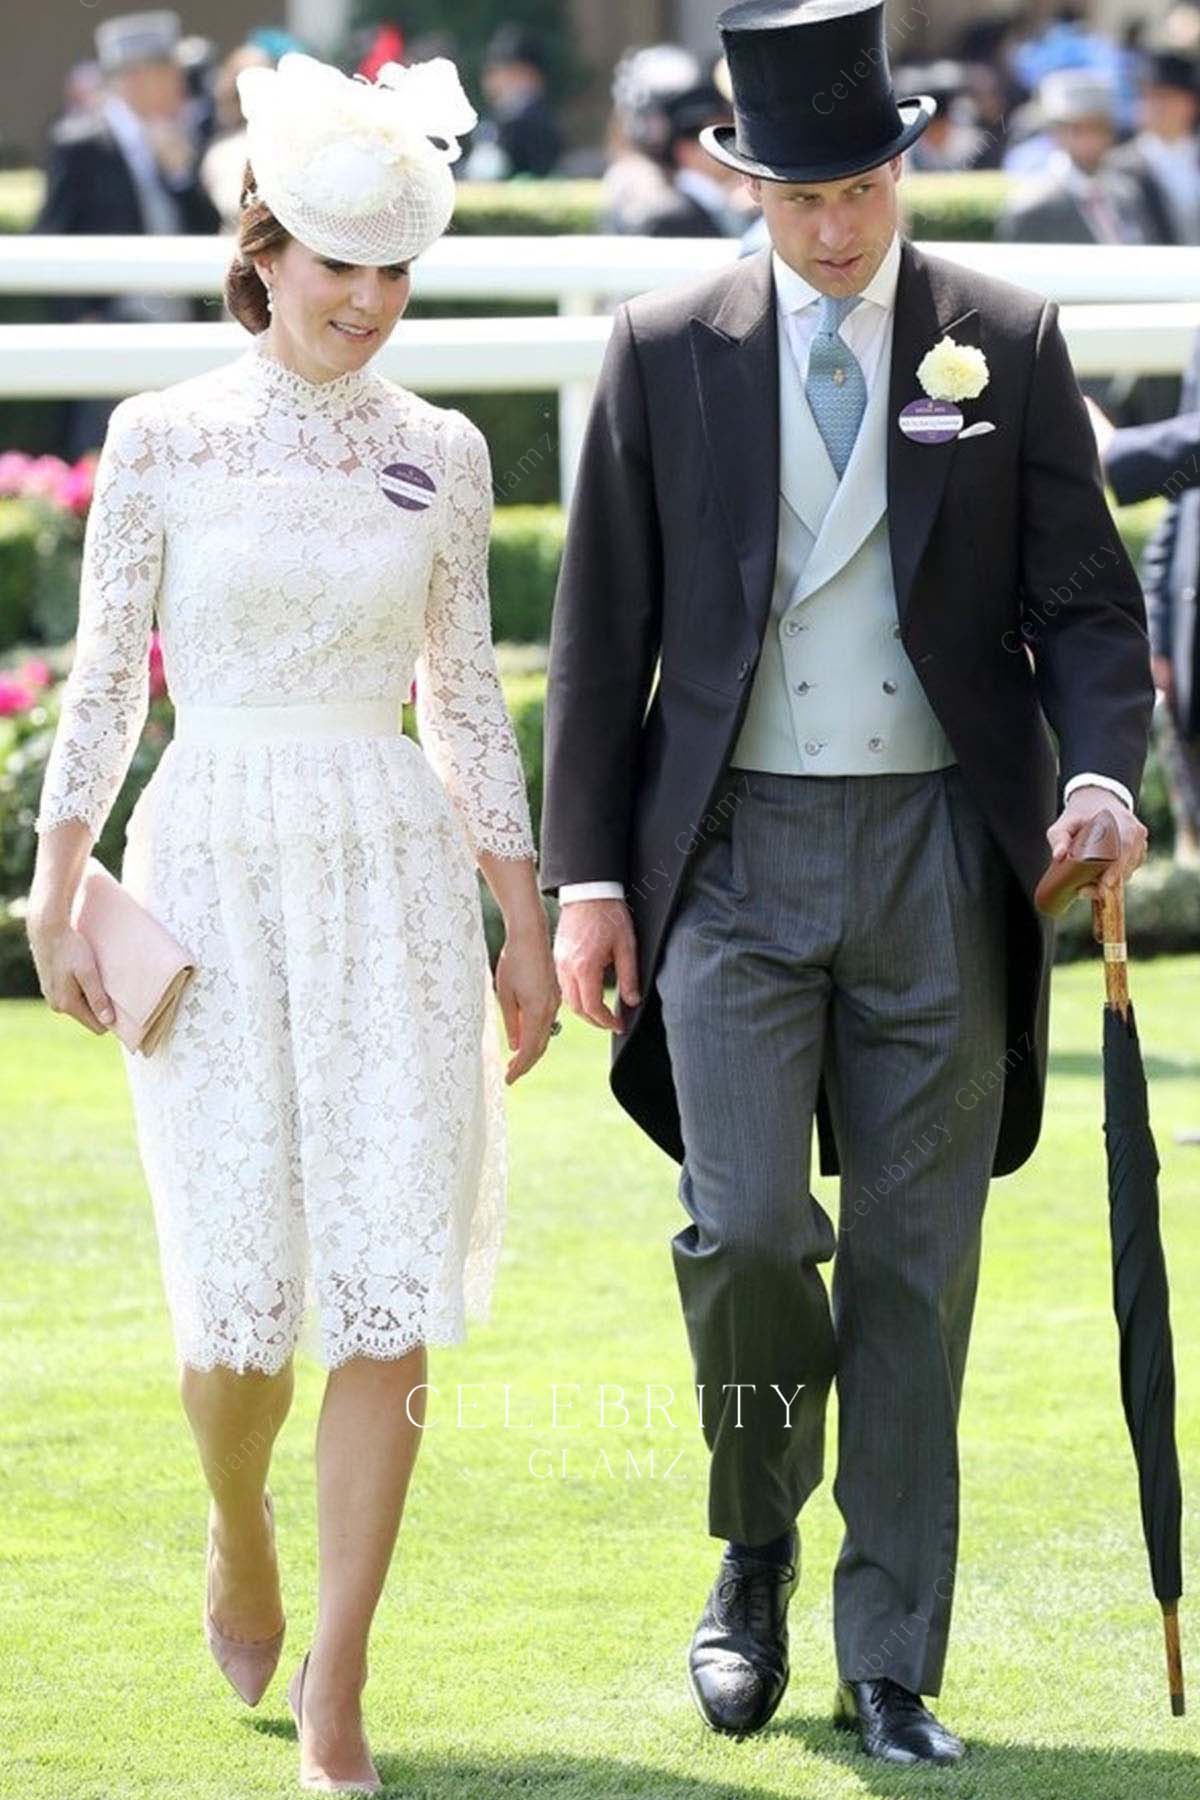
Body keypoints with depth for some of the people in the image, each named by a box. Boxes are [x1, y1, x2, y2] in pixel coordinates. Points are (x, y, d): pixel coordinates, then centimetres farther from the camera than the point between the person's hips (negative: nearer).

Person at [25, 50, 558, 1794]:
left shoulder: (439, 454, 7)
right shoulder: (164, 438, 0)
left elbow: (467, 703, 12)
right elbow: (103, 680, 3)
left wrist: (527, 924, 10)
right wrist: (54, 891, -4)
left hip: (396, 878, 2)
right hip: (213, 866, -2)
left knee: (389, 1292, -6)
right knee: (242, 1289, -4)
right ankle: (240, 1527, 31)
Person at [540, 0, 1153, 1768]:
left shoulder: (1006, 340, 3)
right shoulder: (666, 348, 3)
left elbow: (1085, 596, 5)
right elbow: (603, 627, 6)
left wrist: (1102, 770, -14)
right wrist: (587, 872, 1)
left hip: (939, 856, 1)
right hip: (734, 849, 0)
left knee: (915, 1270, 2)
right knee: (745, 1230, -13)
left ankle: (891, 1672, 9)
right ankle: (756, 1551, 15)